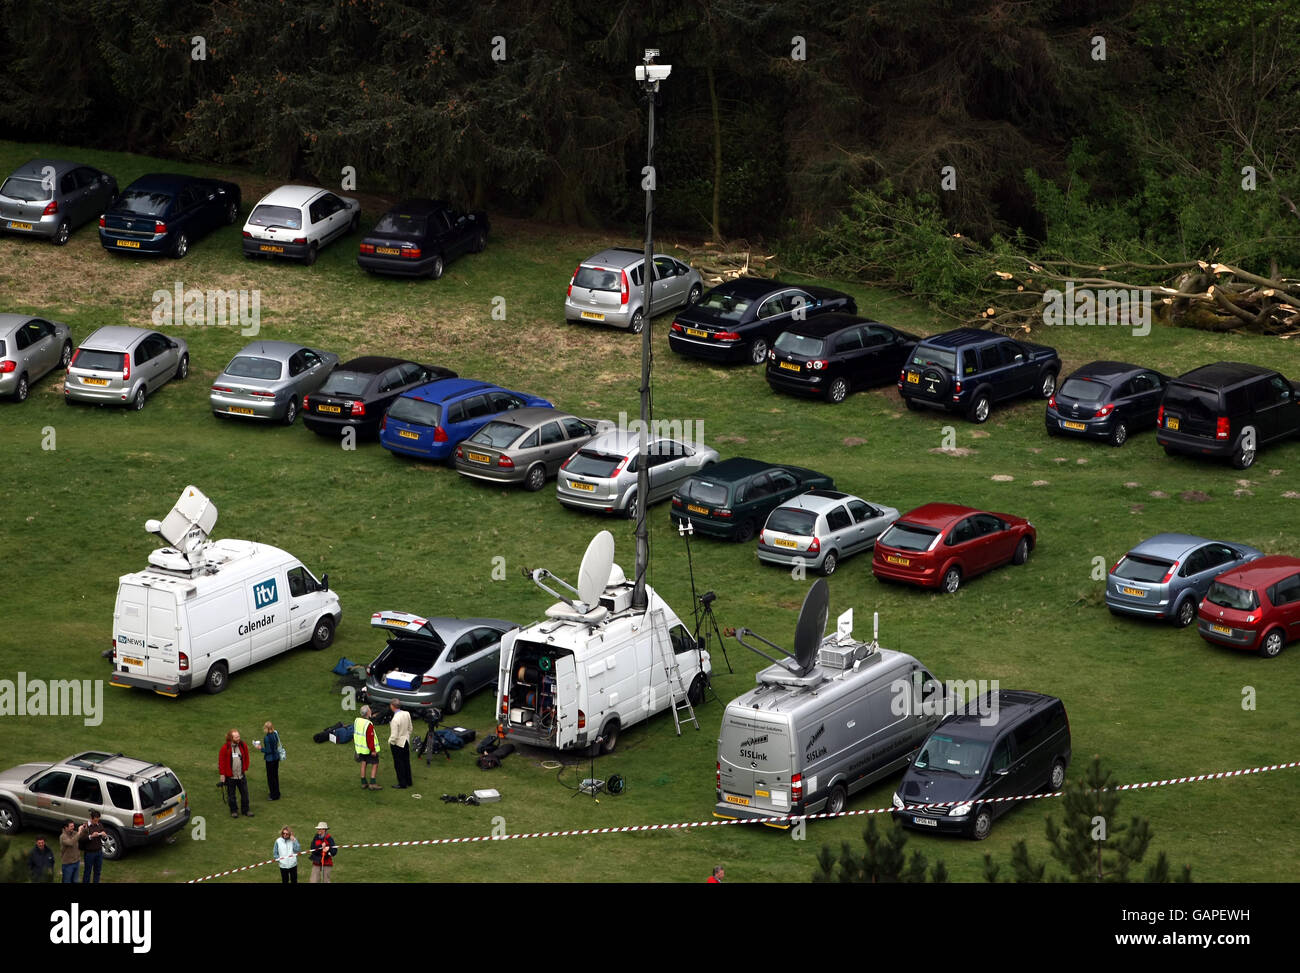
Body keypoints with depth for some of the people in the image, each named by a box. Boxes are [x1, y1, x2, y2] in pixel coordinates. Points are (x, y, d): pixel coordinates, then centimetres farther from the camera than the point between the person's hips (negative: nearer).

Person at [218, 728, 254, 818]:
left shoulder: (243, 746, -2)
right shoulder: (225, 748, -13)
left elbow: (246, 757, 12)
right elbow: (221, 761, -7)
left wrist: (245, 768, 11)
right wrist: (222, 774, -8)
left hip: (241, 776, 3)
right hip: (230, 776, -3)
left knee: (245, 793, 8)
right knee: (231, 795, 9)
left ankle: (245, 810, 23)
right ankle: (233, 811, 24)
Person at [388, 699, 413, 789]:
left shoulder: (395, 719, -29)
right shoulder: (407, 714, -7)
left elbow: (394, 736, -24)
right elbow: (410, 728, 7)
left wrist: (390, 742, -6)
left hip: (397, 744, -7)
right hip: (406, 742, 7)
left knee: (399, 764, 8)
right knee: (406, 762, 20)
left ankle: (402, 783, 18)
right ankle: (408, 781, 32)